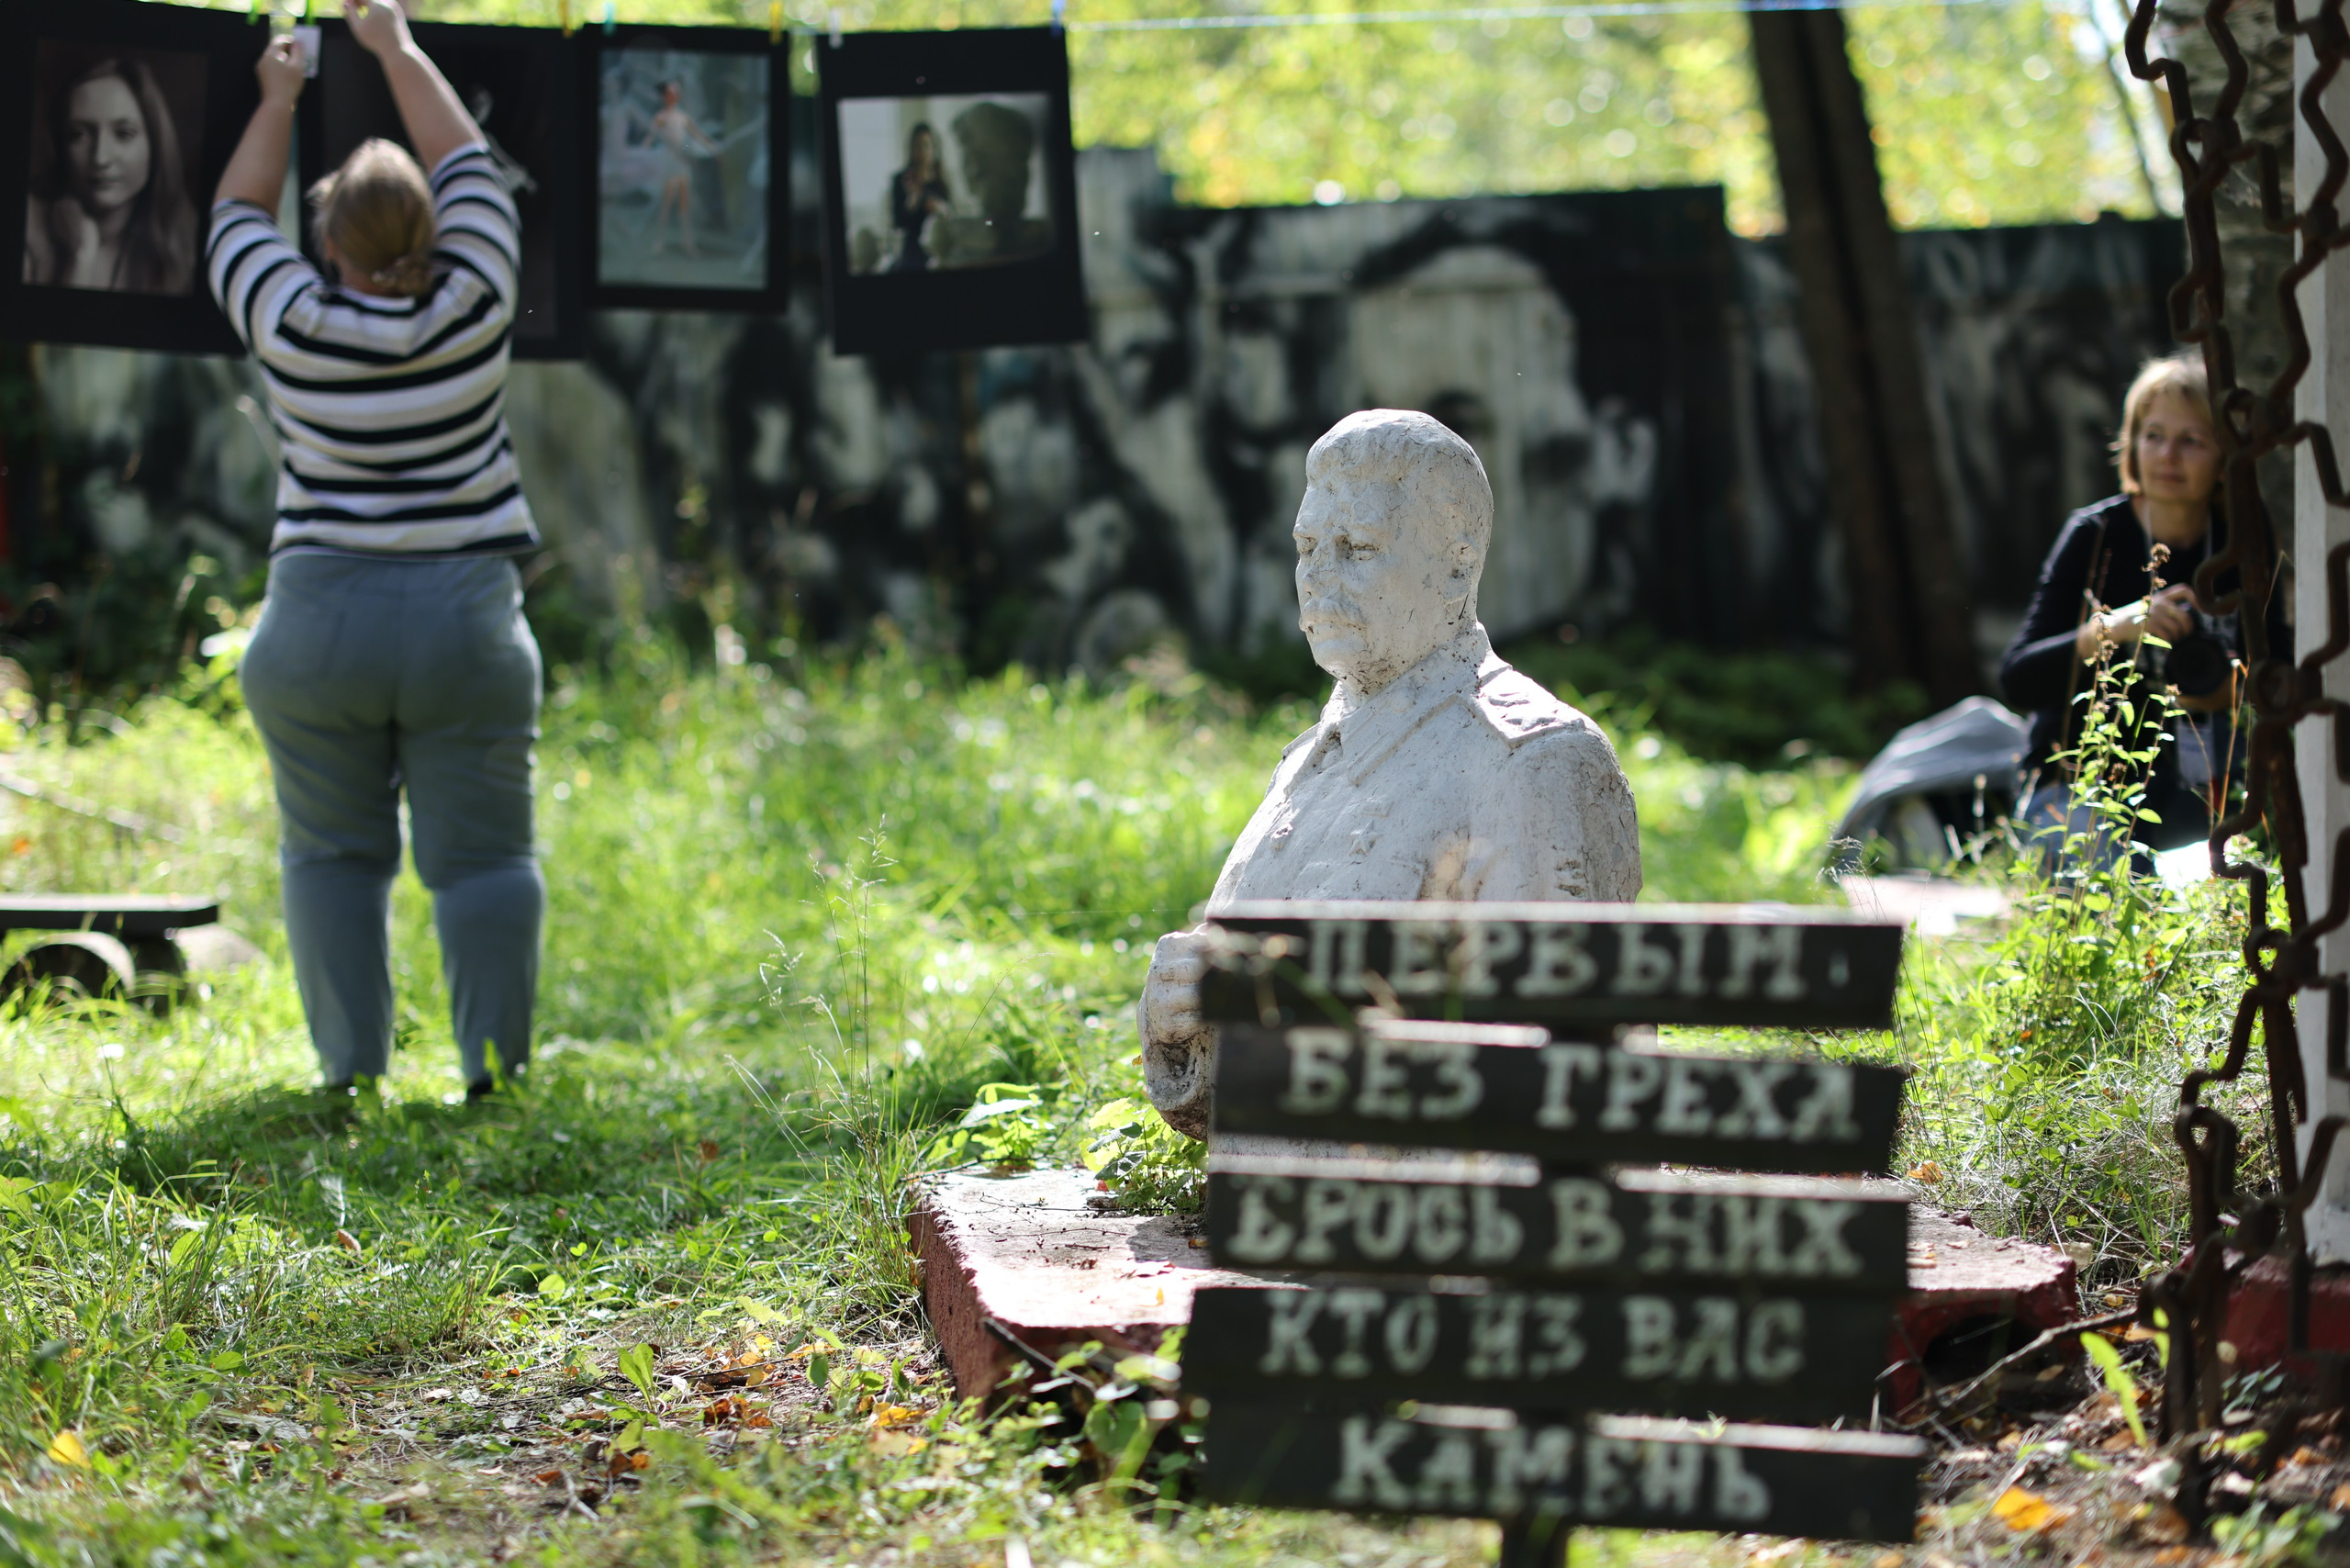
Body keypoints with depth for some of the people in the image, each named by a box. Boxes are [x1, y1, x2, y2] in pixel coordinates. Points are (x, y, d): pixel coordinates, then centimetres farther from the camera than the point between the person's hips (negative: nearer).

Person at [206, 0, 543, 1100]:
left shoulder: (293, 325, -9)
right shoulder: (469, 309, -8)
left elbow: (237, 219, 10)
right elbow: (469, 173, 8)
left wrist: (277, 102, 23)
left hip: (319, 627, 0)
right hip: (465, 627, 0)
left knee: (334, 852, 10)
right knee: (481, 854, 3)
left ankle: (350, 1066, 6)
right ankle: (495, 1065, 0)